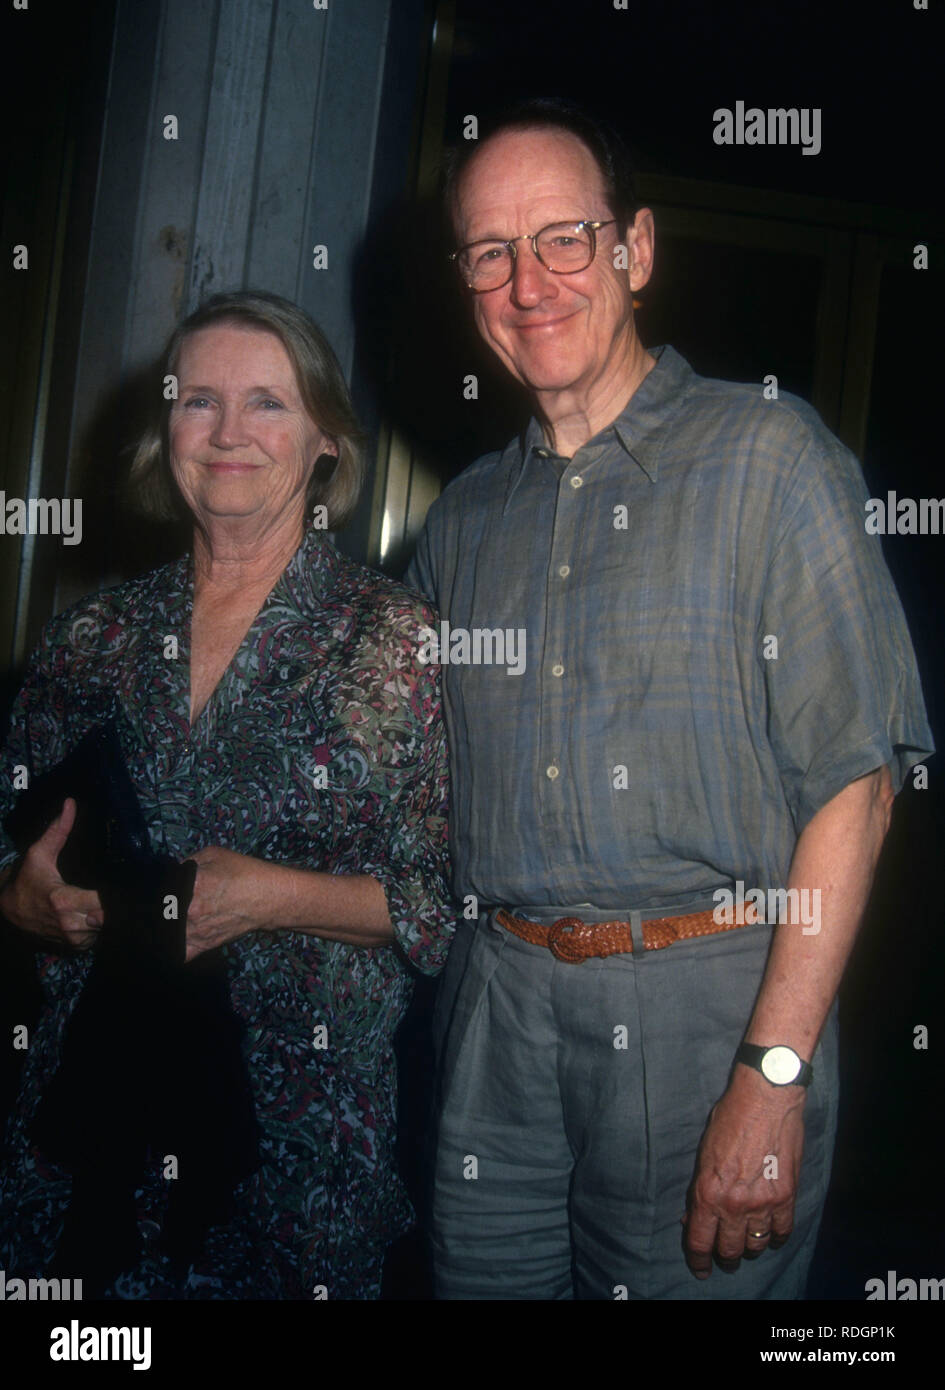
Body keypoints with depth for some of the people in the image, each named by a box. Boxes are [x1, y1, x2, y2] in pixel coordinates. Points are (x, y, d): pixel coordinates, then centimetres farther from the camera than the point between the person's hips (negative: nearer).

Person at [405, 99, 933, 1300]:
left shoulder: (765, 456, -5)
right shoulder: (462, 520, 12)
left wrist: (773, 1074, -17)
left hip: (701, 1005, -4)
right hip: (496, 1006, 5)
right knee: (477, 1278, 13)